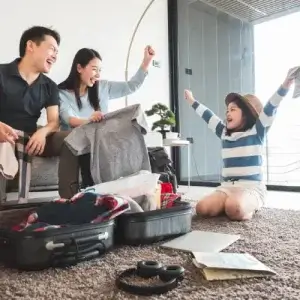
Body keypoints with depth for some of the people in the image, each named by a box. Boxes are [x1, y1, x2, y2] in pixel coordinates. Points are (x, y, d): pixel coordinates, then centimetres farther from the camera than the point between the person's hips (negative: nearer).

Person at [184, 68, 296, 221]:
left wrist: (284, 86, -25)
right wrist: (192, 102, 38)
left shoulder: (256, 132, 2)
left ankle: (249, 208, -1)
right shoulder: (224, 133, 16)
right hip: (227, 187, 6)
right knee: (202, 208, -20)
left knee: (234, 210, -37)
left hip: (251, 188, -5)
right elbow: (208, 116, 27)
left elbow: (269, 109, -12)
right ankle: (241, 205, 5)